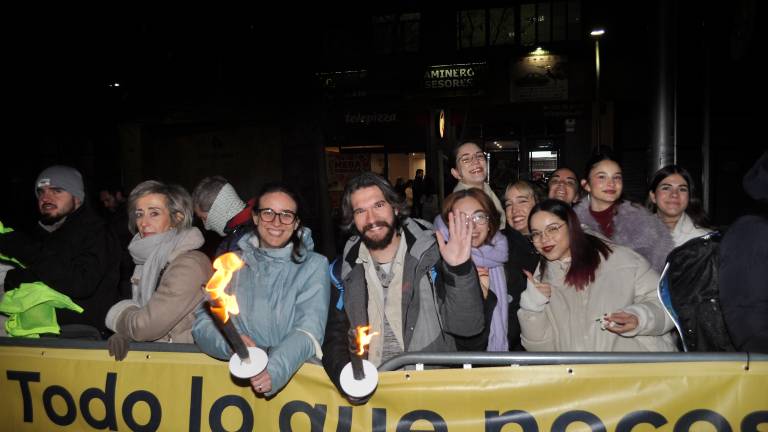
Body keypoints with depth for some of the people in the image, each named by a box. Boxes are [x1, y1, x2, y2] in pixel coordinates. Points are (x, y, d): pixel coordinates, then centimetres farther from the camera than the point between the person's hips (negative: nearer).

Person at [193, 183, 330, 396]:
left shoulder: (314, 265, 5)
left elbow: (309, 330, -9)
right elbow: (203, 323, 6)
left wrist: (275, 370, -26)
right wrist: (230, 342, -16)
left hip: (294, 373, -2)